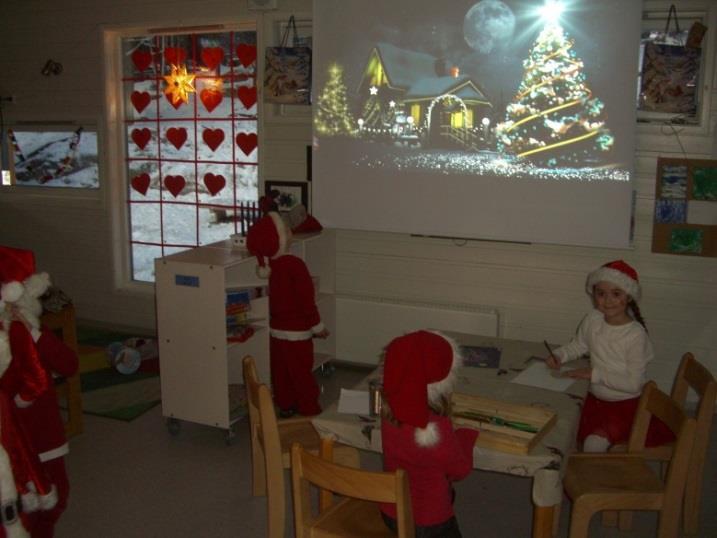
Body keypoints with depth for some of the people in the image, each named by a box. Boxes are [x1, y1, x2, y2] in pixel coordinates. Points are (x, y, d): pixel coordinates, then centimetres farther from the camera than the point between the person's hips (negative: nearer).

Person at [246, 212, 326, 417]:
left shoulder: (270, 265, -3)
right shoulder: (294, 264, -24)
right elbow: (306, 299, -19)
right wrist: (317, 326, -10)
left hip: (276, 329, 7)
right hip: (296, 331, -7)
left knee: (281, 372, 17)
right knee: (302, 374, 5)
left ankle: (285, 406, 29)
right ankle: (309, 412, 15)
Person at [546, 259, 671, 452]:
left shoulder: (636, 335, -20)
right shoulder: (593, 319, -5)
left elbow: (633, 383, -19)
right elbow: (578, 345, 14)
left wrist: (595, 374, -20)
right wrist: (559, 355, -5)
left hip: (627, 403, -5)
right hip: (596, 398, 5)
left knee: (595, 442, -22)